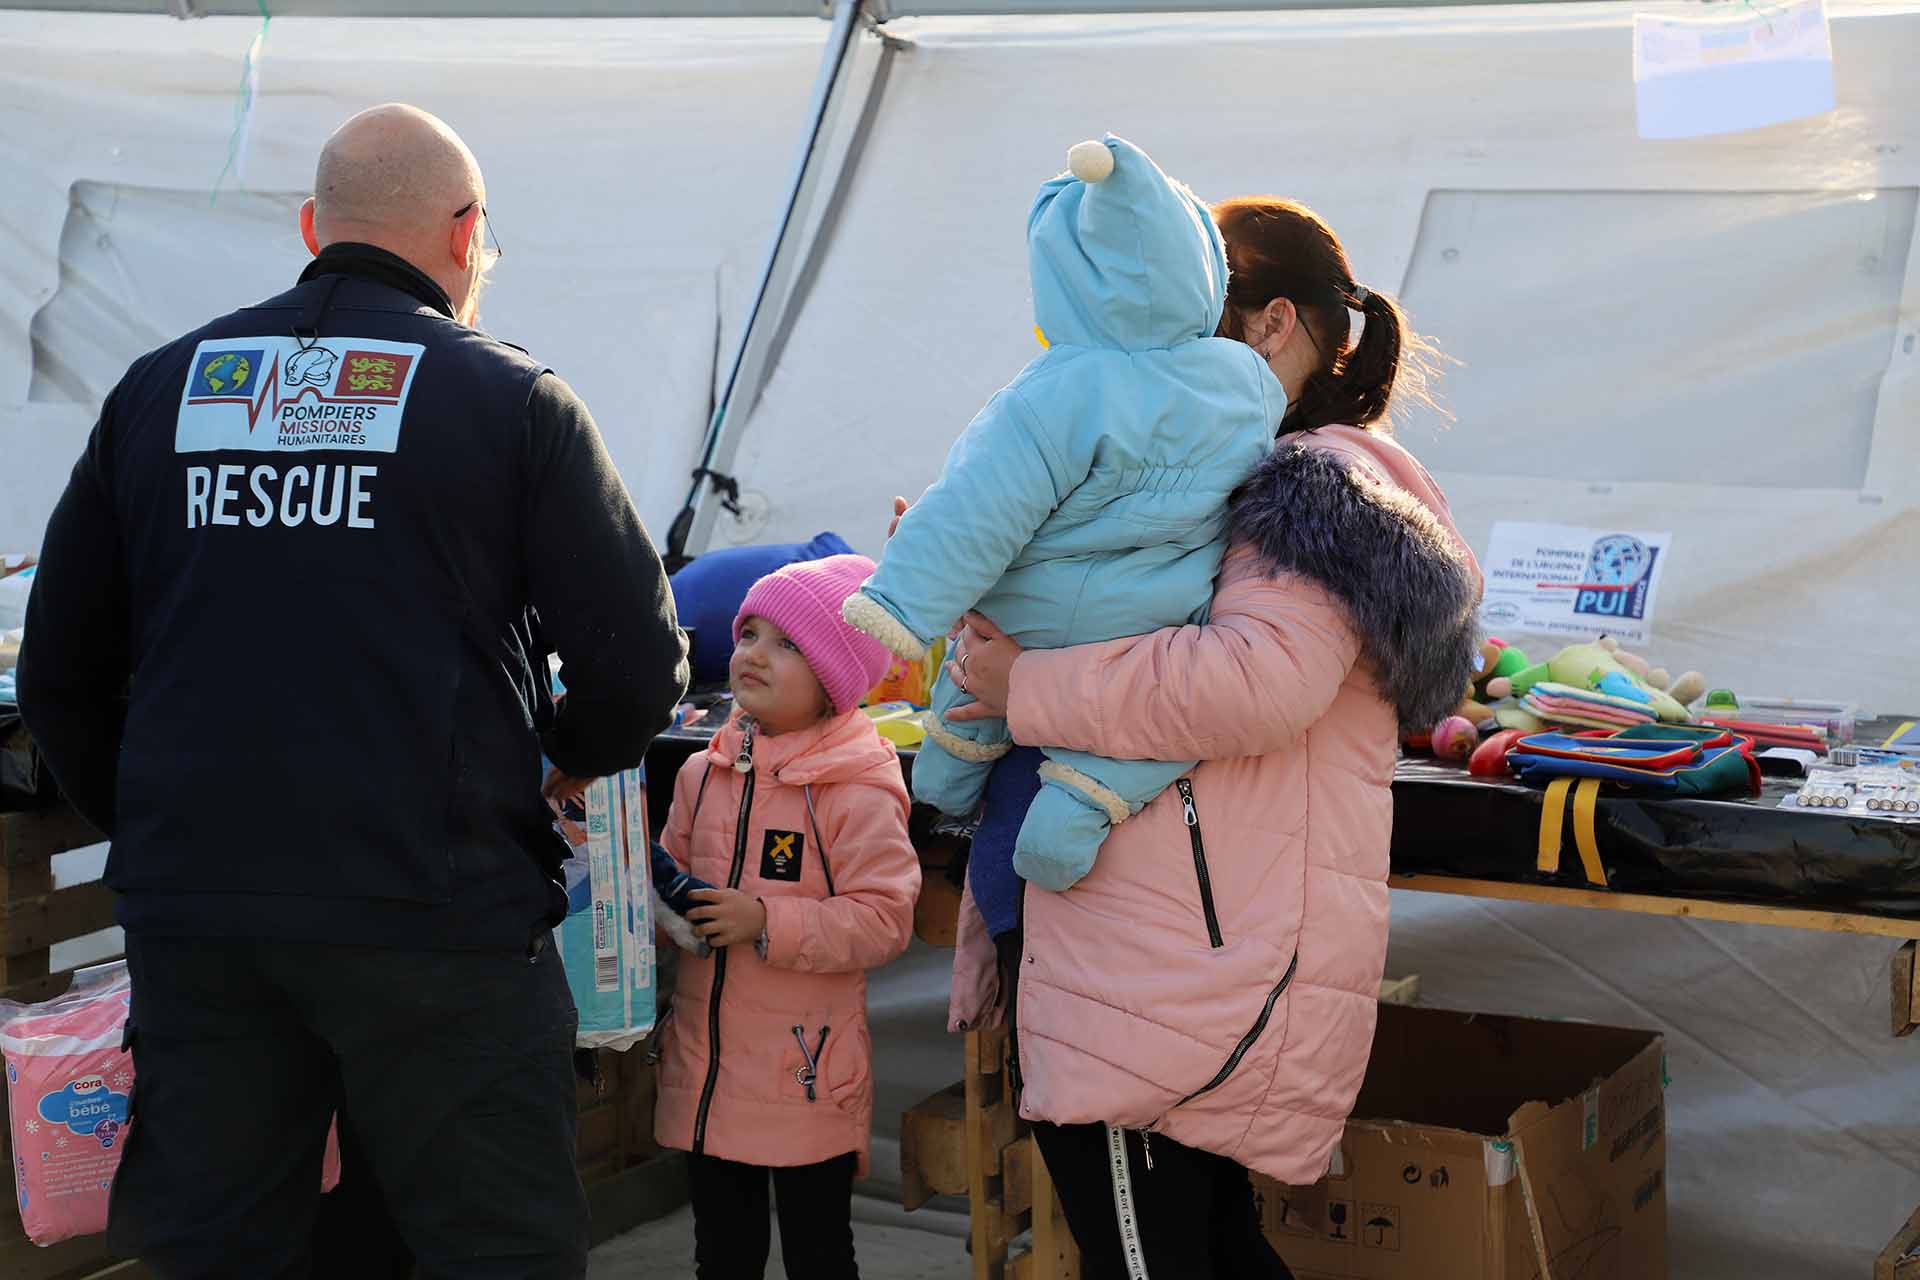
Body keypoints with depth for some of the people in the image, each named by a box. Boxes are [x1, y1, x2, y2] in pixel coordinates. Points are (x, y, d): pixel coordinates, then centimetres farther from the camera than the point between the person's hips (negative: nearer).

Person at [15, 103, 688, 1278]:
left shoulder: (158, 390, 11)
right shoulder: (511, 400, -1)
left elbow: (63, 673, 13)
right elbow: (635, 666, -4)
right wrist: (574, 752, 17)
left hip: (190, 913, 4)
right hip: (431, 911, -4)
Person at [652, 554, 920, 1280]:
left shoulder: (857, 792, -13)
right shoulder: (704, 772, 6)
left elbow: (884, 918, -18)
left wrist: (767, 923, -23)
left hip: (807, 1076, -6)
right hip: (706, 1066, 6)